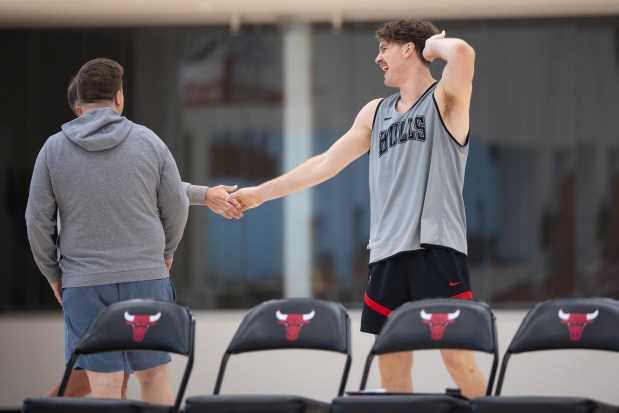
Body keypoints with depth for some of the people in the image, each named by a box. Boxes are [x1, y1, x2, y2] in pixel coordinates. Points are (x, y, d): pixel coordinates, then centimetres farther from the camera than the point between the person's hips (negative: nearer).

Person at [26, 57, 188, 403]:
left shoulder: (54, 149, -1)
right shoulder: (149, 142, -1)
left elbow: (38, 220, 1)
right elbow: (177, 206, 5)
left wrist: (53, 274, 15)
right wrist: (166, 251, 23)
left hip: (84, 284, 0)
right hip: (147, 277, 0)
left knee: (105, 382, 0)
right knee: (154, 375, 9)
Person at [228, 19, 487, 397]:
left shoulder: (444, 99, 0)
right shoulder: (377, 112, 19)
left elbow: (462, 52, -22)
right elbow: (325, 164, 25)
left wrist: (433, 44, 0)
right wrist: (261, 193, 27)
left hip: (437, 249, -6)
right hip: (388, 253, 6)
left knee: (457, 356, -12)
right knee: (392, 363, 4)